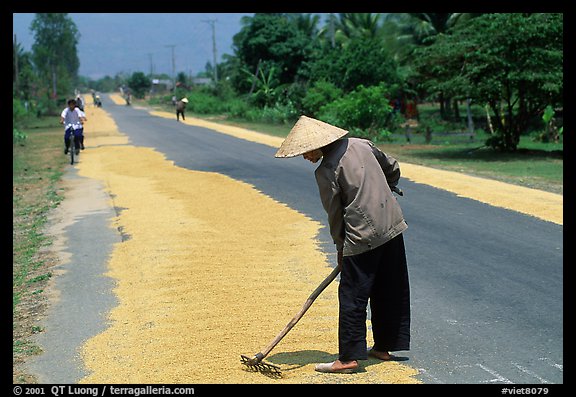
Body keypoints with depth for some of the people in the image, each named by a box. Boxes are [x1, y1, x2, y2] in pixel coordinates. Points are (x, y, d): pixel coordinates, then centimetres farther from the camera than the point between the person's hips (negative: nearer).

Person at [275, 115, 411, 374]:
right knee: (389, 291, 15)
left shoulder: (326, 171, -11)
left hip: (363, 236, -8)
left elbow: (335, 214, -5)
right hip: (392, 226, 8)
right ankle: (384, 346, 25)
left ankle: (349, 357, -1)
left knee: (352, 296, -1)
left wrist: (341, 248, 7)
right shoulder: (361, 144, 8)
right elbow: (393, 168, 20)